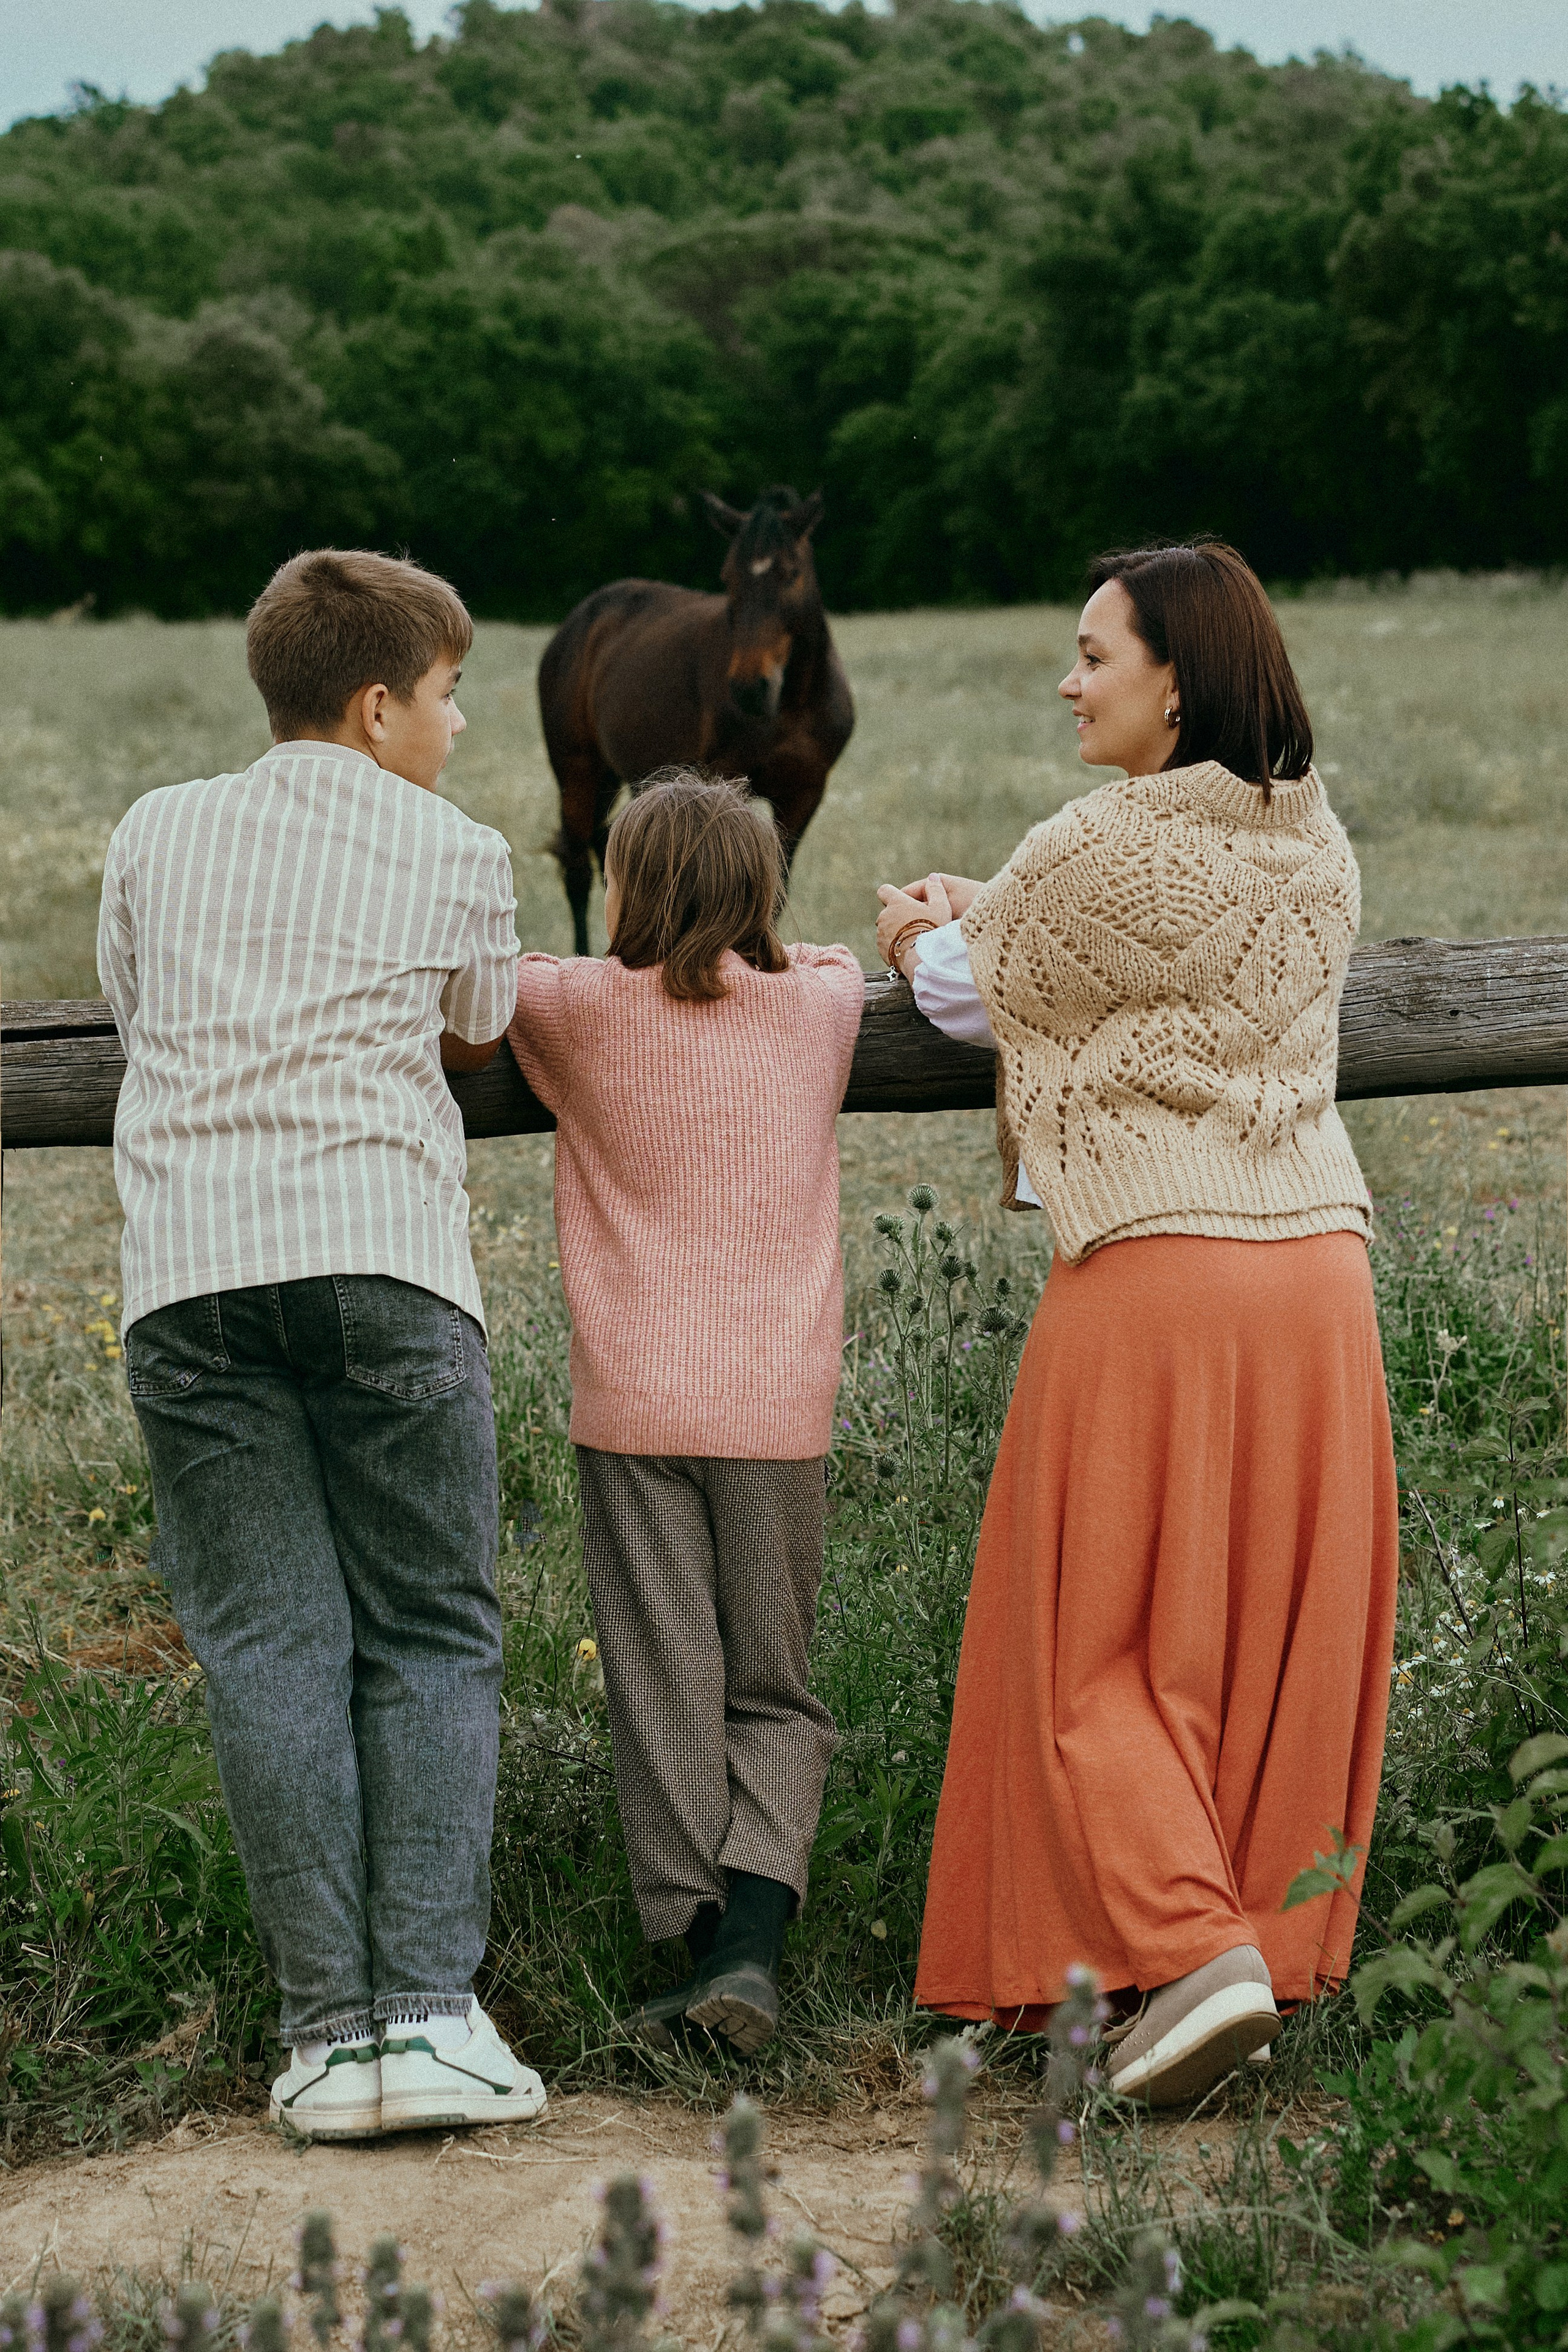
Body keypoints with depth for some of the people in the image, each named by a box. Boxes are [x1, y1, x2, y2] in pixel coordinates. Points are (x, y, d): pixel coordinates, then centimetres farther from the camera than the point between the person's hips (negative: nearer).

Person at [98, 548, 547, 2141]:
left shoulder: (154, 836, 16)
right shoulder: (455, 855, 10)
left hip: (186, 1268, 2)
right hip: (380, 1254, -2)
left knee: (266, 1647, 2)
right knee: (430, 1639, 5)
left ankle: (327, 2028, -2)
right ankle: (429, 2011, -5)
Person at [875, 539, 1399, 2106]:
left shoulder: (1097, 851, -11)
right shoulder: (1319, 850, 11)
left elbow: (978, 995, 7)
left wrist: (927, 939, 29)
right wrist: (977, 917, 29)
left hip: (1152, 1273, -6)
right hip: (1318, 1263, 6)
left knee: (1097, 1643, 2)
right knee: (1282, 1638, 12)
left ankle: (1186, 1946, -11)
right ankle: (1267, 1951, 18)